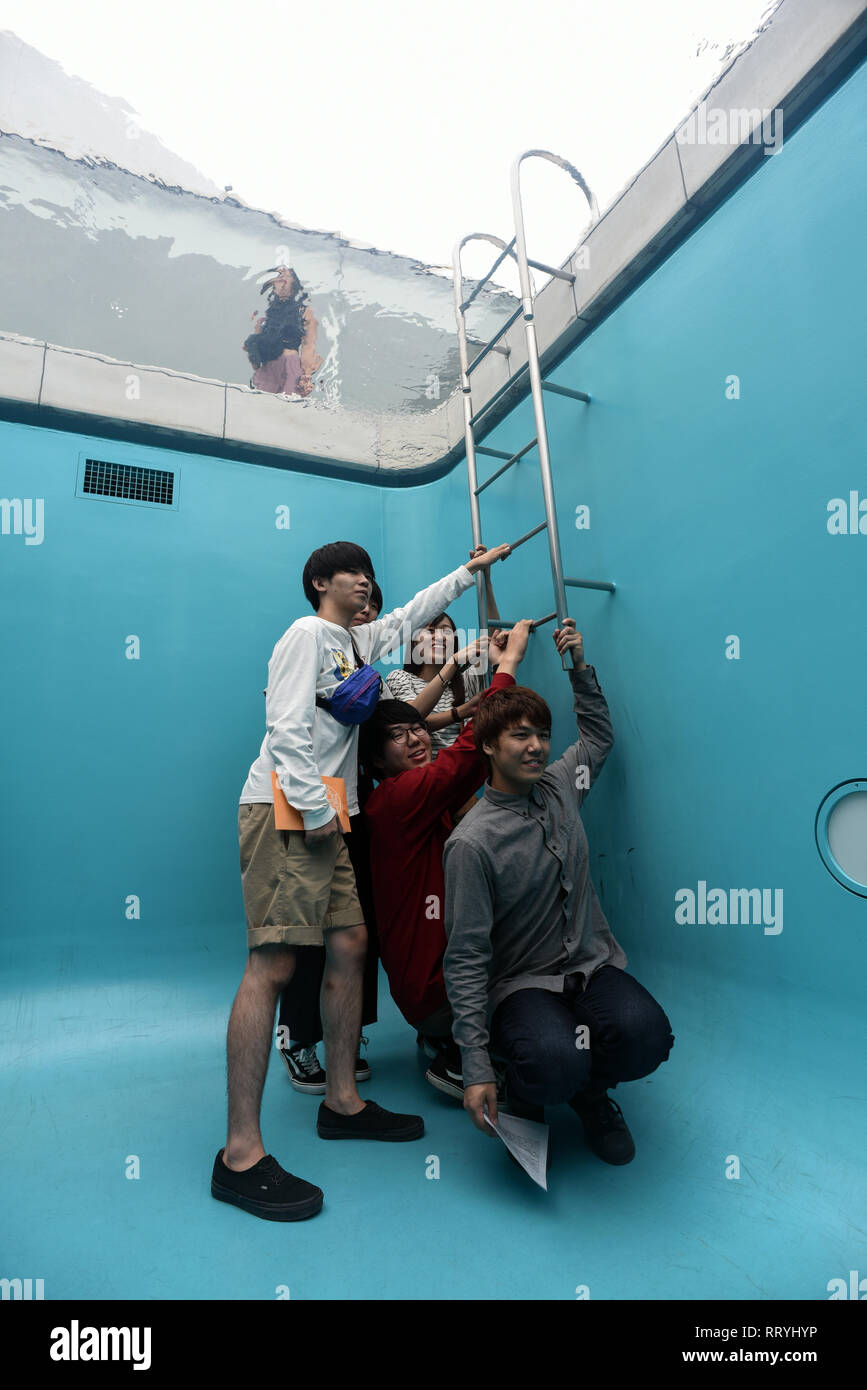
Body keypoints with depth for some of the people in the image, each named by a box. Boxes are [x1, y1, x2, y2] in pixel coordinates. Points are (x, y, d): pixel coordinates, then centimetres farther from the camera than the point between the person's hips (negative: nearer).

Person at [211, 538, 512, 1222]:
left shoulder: (358, 641, 22)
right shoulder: (307, 634, -3)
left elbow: (411, 614, 35)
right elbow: (287, 726, -13)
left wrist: (469, 570, 38)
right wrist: (314, 807, -17)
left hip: (326, 816, 9)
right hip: (285, 808, -9)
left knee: (351, 945, 8)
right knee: (273, 964, -12)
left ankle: (342, 1102, 21)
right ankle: (240, 1154, -4)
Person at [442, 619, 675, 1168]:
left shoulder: (559, 787, 2)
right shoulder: (472, 843, -16)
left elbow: (600, 735, 24)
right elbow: (466, 958, -14)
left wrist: (580, 666, 14)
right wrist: (476, 1067, -17)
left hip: (594, 965, 5)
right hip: (523, 983, -4)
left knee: (646, 1034, -26)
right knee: (555, 1062, -34)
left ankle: (589, 1089, 11)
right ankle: (523, 1093, 6)